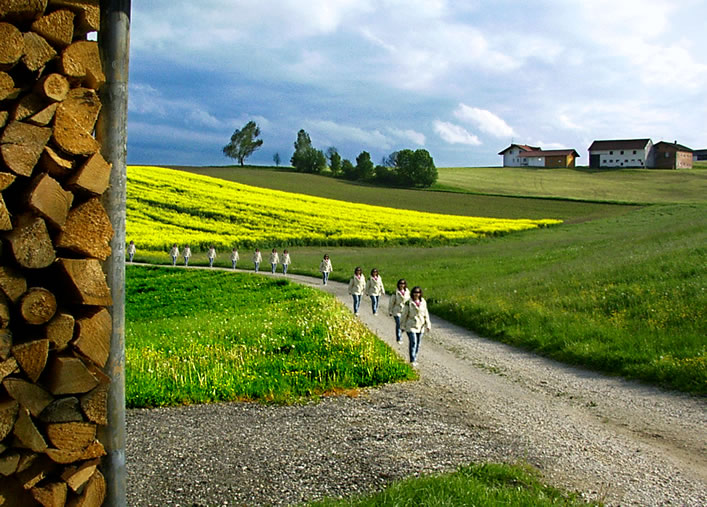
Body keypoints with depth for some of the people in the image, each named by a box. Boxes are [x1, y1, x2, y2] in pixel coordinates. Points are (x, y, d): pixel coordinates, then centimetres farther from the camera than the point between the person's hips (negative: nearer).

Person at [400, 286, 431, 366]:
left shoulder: (423, 302, 5)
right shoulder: (408, 303, -8)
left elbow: (426, 314, 11)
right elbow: (404, 315, -2)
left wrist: (428, 325, 7)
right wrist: (403, 326, -1)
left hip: (420, 326, 5)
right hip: (411, 326, -5)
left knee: (418, 344, 10)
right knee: (413, 343, -13)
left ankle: (415, 359, 23)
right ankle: (412, 360, -10)